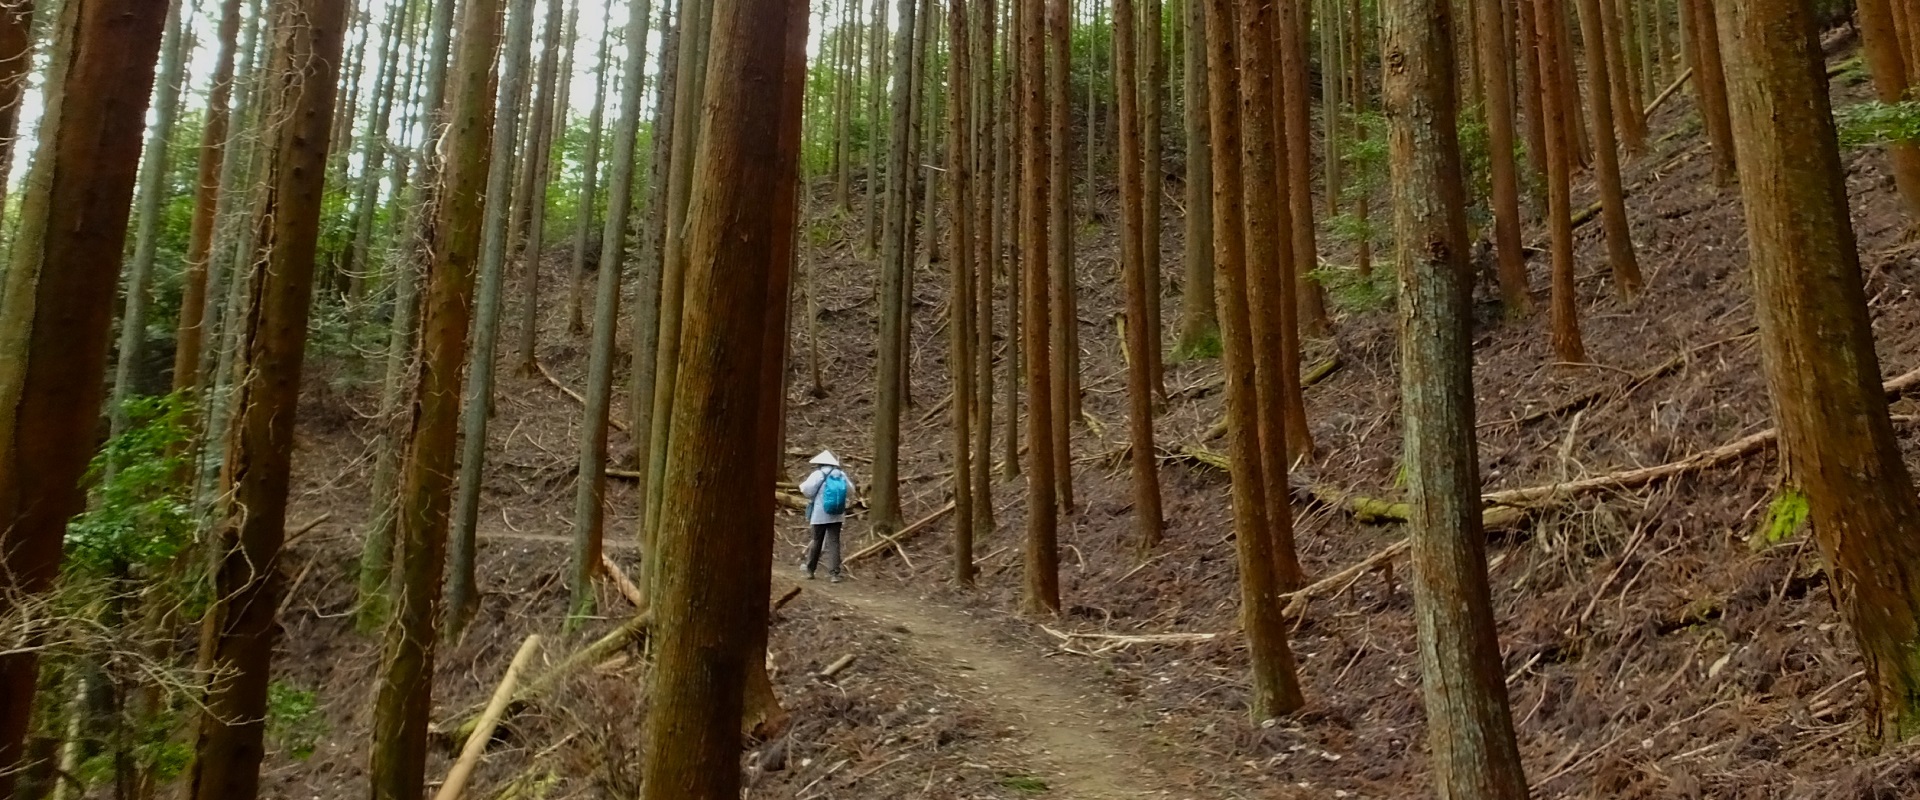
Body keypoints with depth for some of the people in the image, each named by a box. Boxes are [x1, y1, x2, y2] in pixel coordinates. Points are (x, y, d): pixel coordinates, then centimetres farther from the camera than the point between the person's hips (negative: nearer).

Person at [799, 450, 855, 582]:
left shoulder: (818, 474, -9)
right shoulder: (842, 475, 4)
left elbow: (807, 490, -11)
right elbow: (850, 492, 8)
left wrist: (802, 485, 9)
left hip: (820, 515, -2)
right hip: (837, 515, 2)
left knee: (816, 542, 10)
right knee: (834, 543, 0)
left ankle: (810, 571, 23)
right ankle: (834, 573, -10)